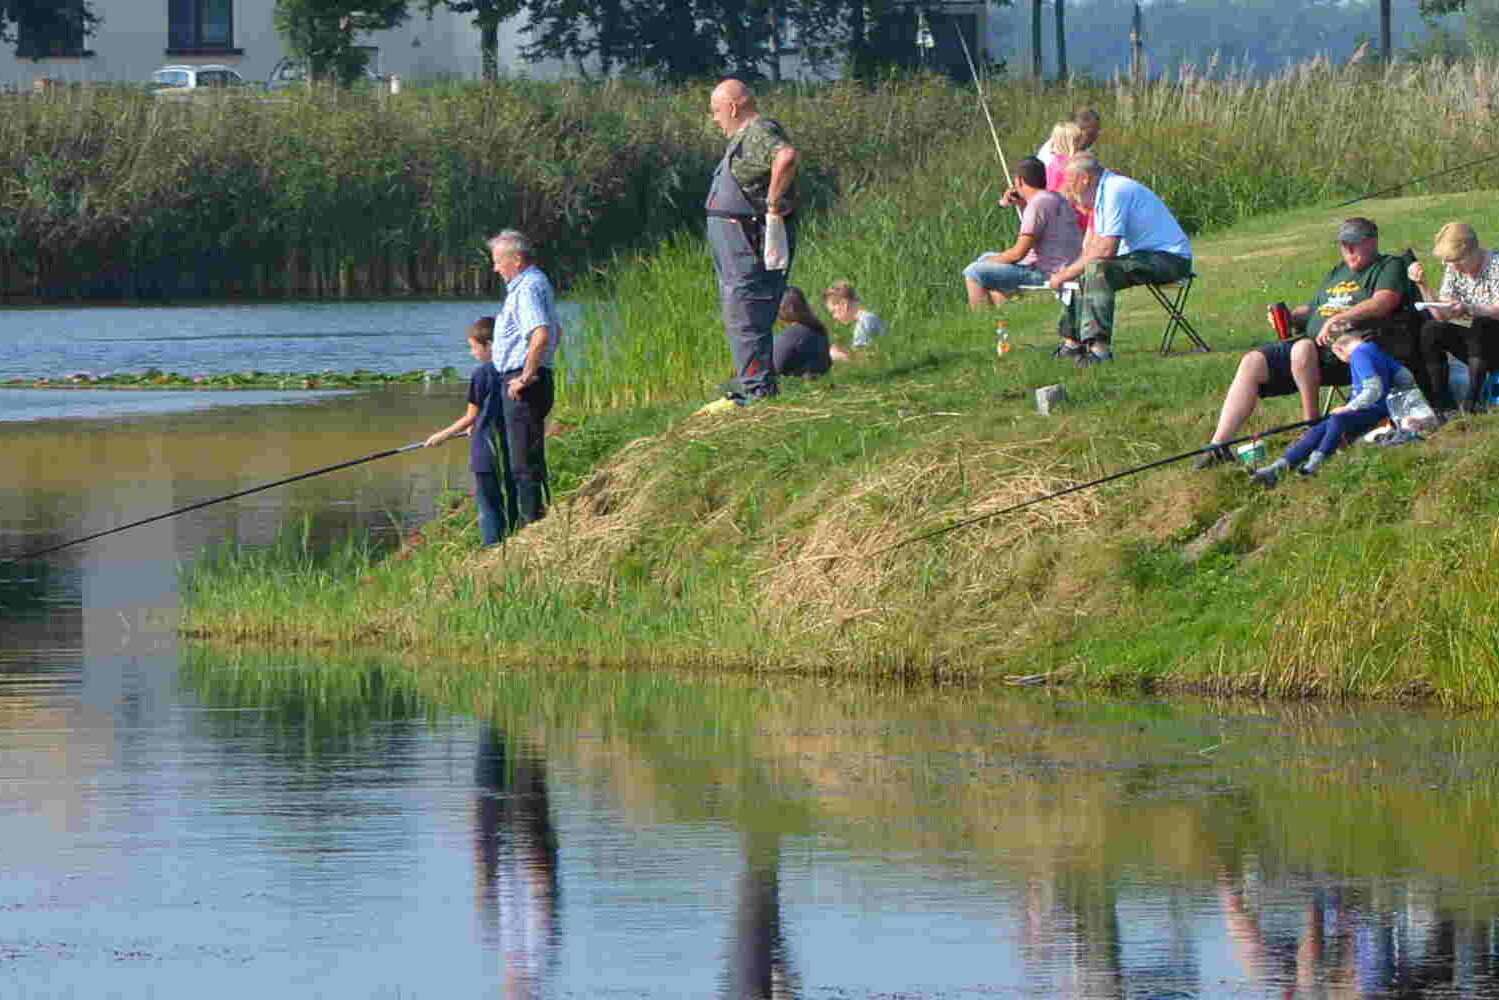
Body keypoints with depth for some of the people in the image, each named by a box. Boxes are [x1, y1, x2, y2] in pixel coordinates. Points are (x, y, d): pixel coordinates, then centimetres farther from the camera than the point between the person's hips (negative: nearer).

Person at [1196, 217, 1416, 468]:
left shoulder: (1389, 267, 5)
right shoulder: (1337, 273, 30)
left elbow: (1384, 302, -14)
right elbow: (1311, 310, 33)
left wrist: (1339, 318, -21)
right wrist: (1289, 317, 9)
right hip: (1316, 346, 8)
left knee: (1303, 349, -38)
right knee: (1252, 363, -8)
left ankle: (1311, 425, -22)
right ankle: (1218, 445, -15)